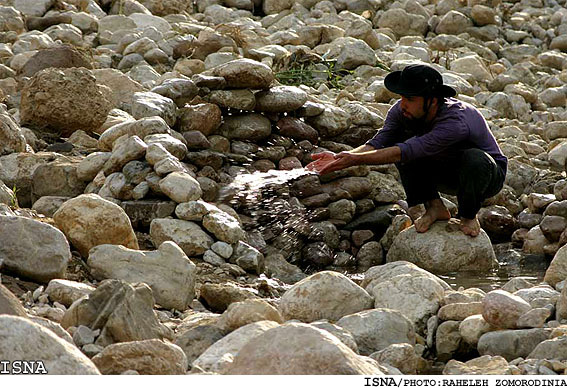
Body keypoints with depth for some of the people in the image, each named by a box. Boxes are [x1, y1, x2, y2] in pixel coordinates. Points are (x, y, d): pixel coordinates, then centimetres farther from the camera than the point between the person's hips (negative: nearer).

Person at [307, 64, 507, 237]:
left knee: (474, 158, -41)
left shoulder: (455, 122, -39)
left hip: (489, 175, -5)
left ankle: (468, 216, -11)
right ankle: (434, 207, -7)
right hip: (443, 171, 5)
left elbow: (407, 151, -44)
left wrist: (356, 160, -47)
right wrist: (340, 157, -40)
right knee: (400, 138, -18)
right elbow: (377, 143, -22)